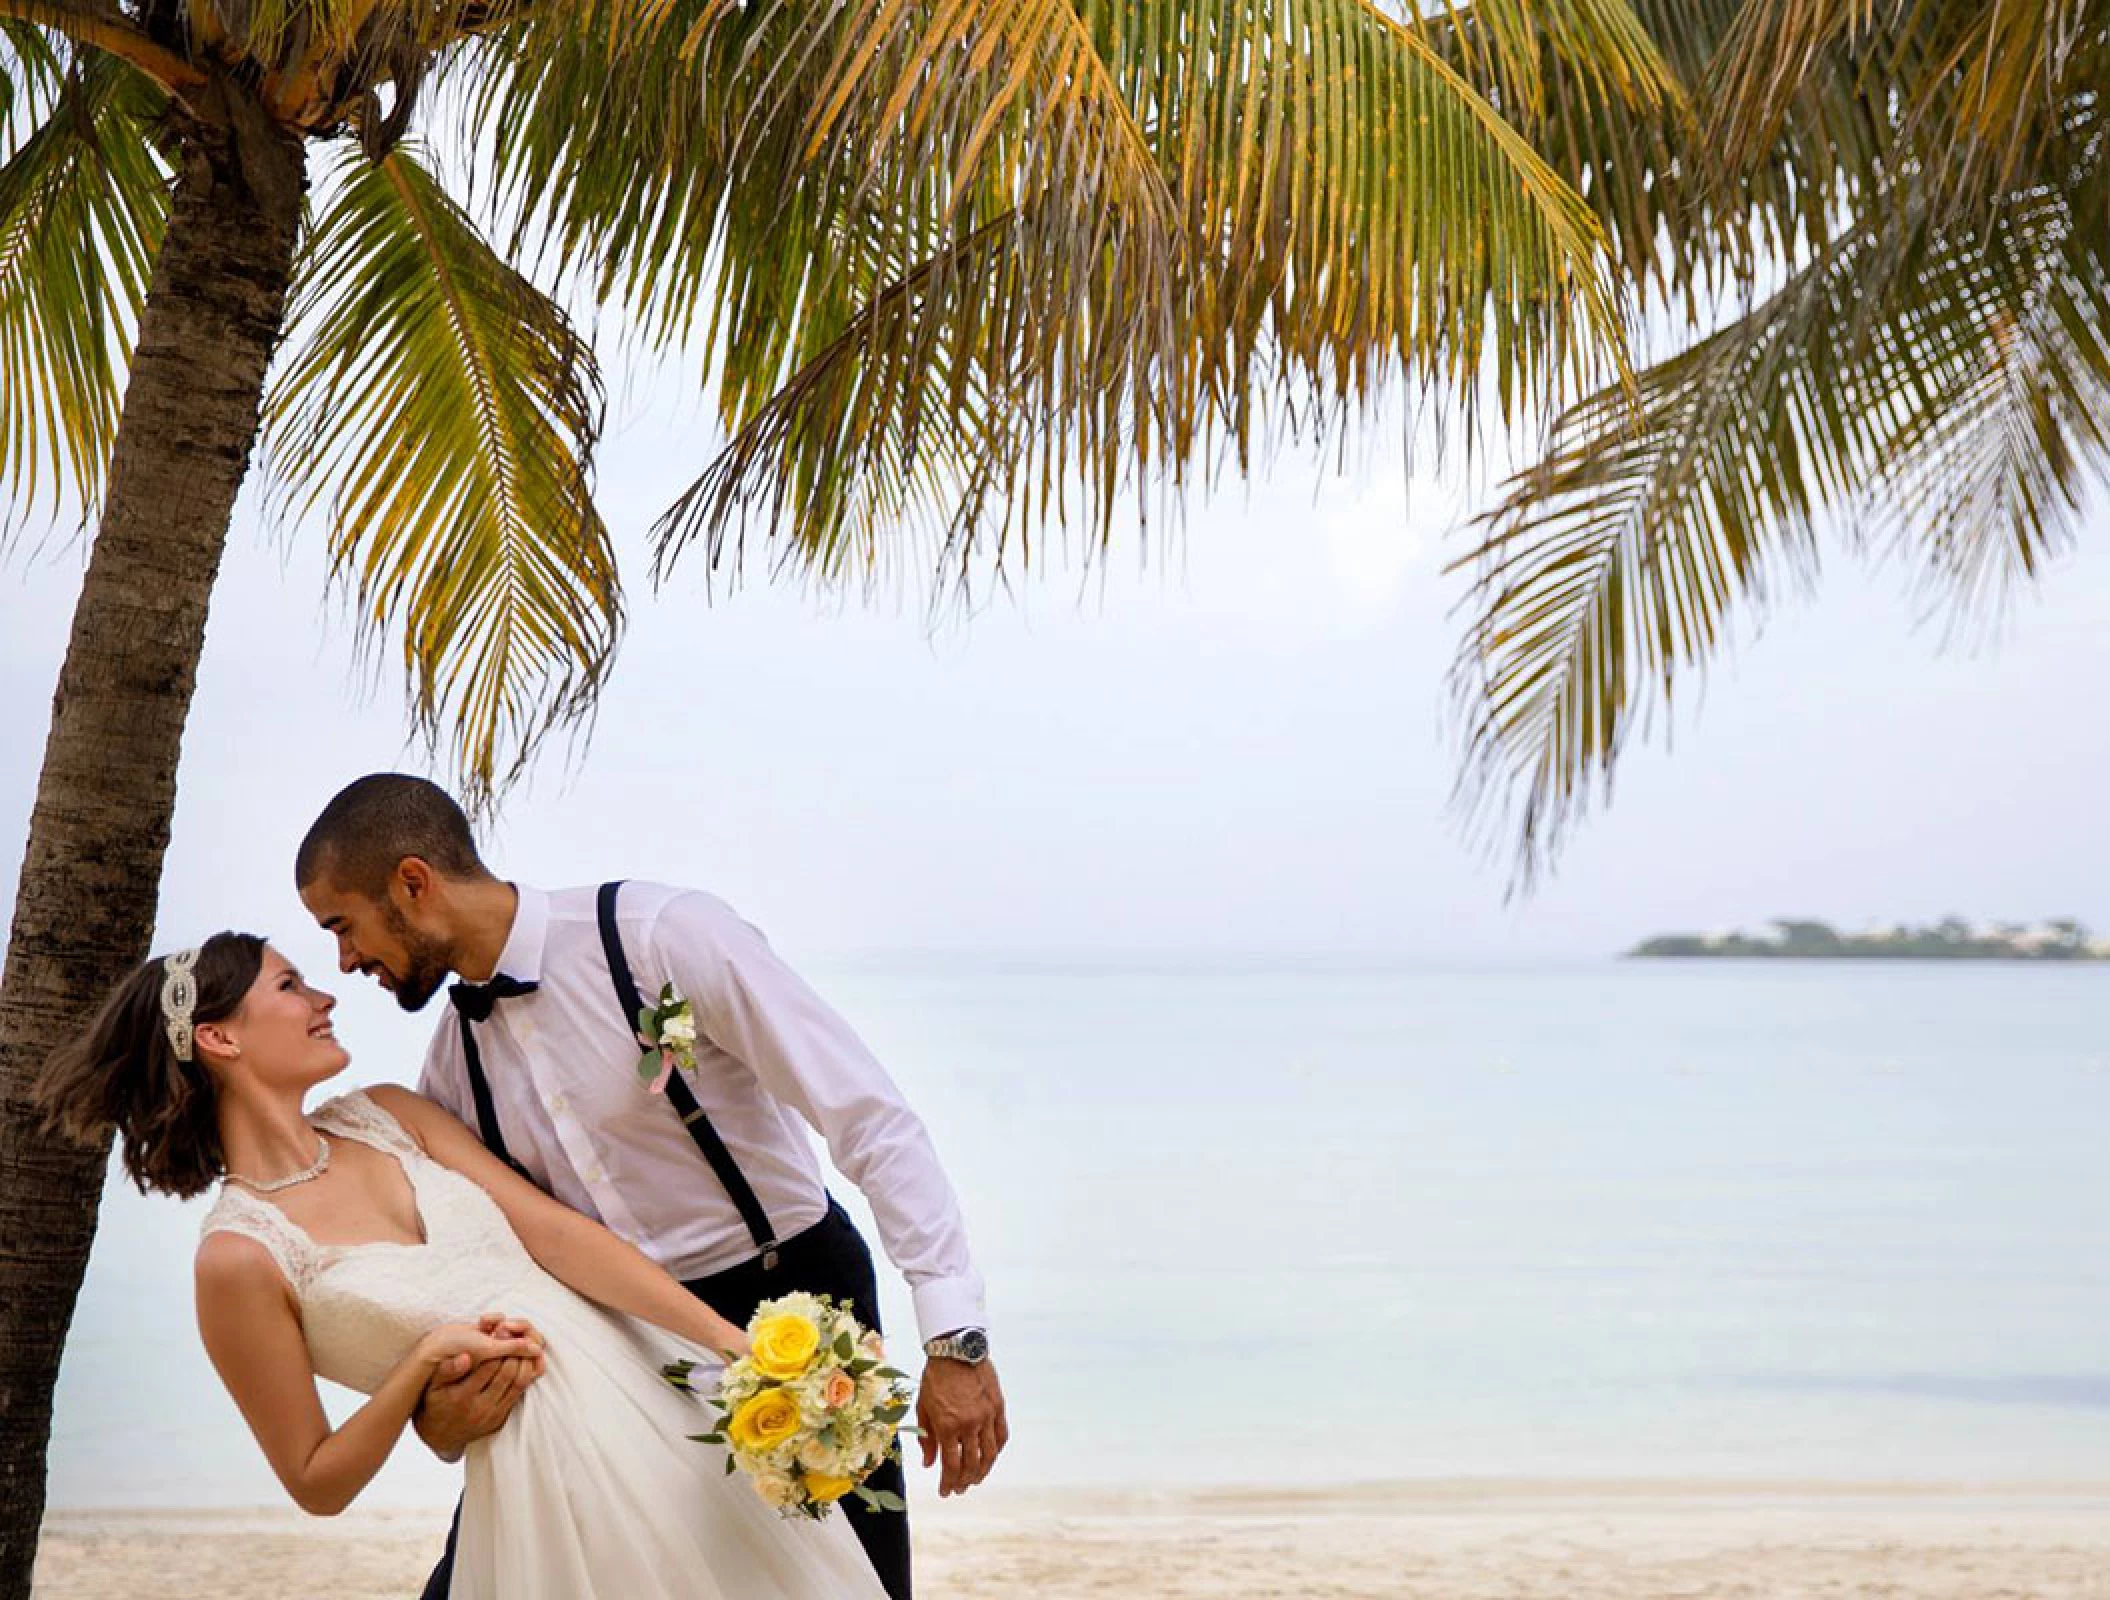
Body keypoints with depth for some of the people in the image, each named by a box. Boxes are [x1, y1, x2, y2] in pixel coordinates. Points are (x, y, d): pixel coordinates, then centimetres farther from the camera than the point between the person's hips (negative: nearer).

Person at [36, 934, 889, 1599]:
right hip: (552, 1476, -5)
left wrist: (734, 1343, -10)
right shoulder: (239, 1258, -9)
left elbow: (557, 1232, -2)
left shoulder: (386, 1116, 8)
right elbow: (318, 1483, -5)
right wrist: (427, 1357, -16)